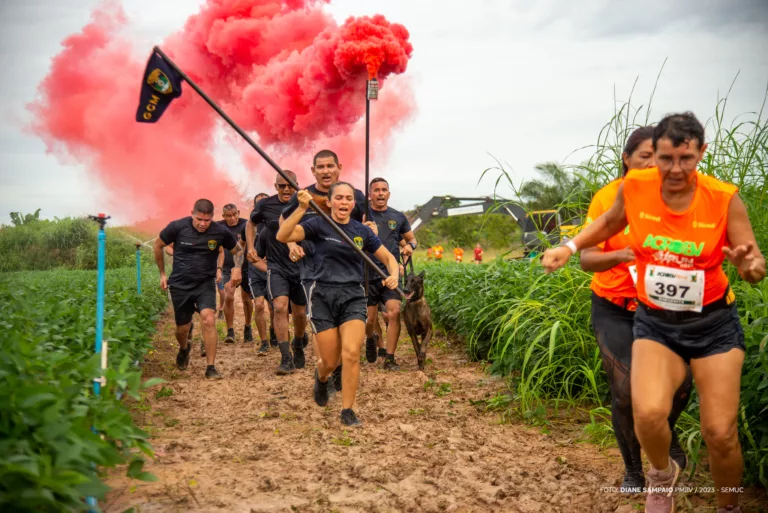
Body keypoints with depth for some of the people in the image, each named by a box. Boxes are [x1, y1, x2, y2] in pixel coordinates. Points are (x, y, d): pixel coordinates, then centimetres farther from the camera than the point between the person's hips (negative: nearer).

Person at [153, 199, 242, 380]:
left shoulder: (220, 232, -10)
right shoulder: (177, 227, -12)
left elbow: (237, 251, 7)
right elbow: (158, 245, 5)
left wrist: (237, 267, -14)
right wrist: (162, 273, 8)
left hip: (206, 284, -1)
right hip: (180, 285, 1)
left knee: (209, 319, -23)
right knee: (182, 328, 11)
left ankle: (211, 367, -14)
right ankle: (184, 349, 49)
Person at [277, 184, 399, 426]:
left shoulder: (362, 231, 5)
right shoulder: (318, 224, -4)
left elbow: (388, 257, 13)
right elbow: (282, 236, -19)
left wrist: (393, 276, -8)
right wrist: (302, 208, -29)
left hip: (353, 296, 2)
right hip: (323, 296, -2)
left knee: (351, 354, -16)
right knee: (330, 361, 3)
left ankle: (347, 411, 0)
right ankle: (321, 377, 42)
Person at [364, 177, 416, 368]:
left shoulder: (398, 217, 10)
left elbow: (411, 238, 22)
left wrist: (410, 245, -2)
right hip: (368, 274, -1)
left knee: (394, 312, -17)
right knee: (370, 319, 3)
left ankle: (389, 358, -8)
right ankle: (372, 339, 39)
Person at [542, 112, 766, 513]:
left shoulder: (724, 198, -16)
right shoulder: (634, 188, -11)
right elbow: (610, 222, 12)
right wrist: (569, 247, 0)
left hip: (714, 324, -1)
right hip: (655, 323, 1)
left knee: (720, 434, 0)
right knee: (648, 413, -23)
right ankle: (662, 473, 12)